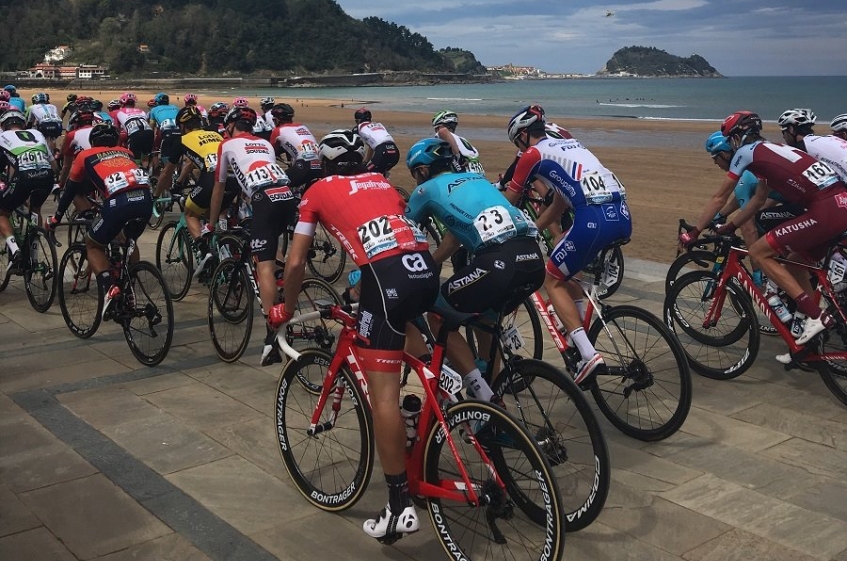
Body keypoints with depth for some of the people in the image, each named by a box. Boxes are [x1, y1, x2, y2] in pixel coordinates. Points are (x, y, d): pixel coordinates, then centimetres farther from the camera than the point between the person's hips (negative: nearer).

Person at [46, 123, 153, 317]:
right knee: (129, 242, 32)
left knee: (93, 245, 19)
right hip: (145, 199, 4)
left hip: (118, 202, -4)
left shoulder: (86, 155, 25)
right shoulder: (126, 152, 33)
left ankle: (109, 288, -2)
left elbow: (71, 189, 33)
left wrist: (56, 218, 46)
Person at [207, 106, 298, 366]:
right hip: (288, 197, 6)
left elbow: (219, 189, 28)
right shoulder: (265, 144, 33)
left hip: (265, 201, -5)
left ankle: (272, 337, -21)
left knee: (264, 265, -10)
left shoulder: (227, 144, 21)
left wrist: (211, 225, 39)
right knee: (268, 256, 31)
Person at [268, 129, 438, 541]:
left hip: (386, 276, -6)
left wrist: (286, 310, 35)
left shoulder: (319, 190, 21)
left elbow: (295, 264, 20)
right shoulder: (382, 182, 32)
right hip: (426, 270, 6)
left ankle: (400, 505, 1)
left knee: (383, 395, -2)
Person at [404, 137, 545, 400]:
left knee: (438, 319, 15)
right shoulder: (474, 178, 32)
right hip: (534, 260, 7)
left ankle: (483, 396, 7)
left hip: (499, 263, -7)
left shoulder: (428, 188, 14)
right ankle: (492, 391, 37)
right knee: (486, 315, 34)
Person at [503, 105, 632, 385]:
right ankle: (581, 327, 29)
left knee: (553, 281, 11)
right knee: (561, 247, 30)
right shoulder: (569, 144, 29)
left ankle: (588, 354, -4)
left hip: (595, 219, -8)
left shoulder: (534, 154, 7)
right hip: (622, 215, 8)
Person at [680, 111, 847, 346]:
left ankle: (816, 316, -4)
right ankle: (811, 343, 26)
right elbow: (758, 199, 35)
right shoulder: (769, 150, 28)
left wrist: (694, 232, 16)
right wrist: (729, 227, 38)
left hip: (826, 210, -9)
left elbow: (719, 198, 8)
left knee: (759, 252, 0)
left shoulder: (745, 152, 3)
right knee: (795, 261, 24)